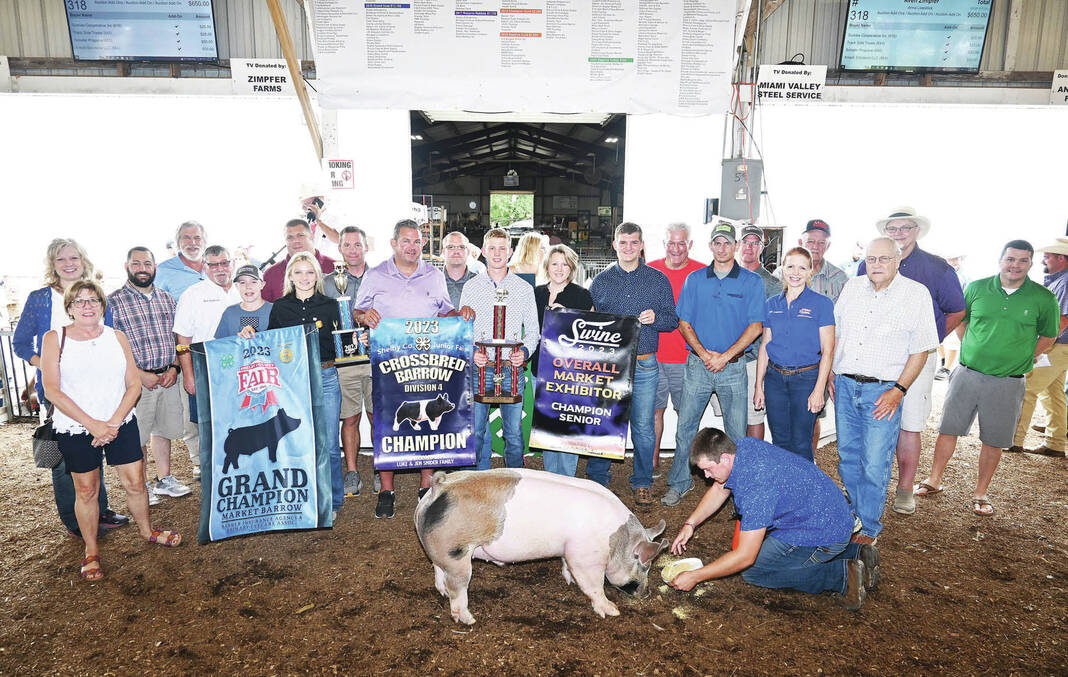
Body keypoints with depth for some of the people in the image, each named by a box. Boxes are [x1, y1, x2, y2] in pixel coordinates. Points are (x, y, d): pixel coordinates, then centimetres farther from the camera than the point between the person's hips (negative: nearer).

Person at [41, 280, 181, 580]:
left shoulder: (117, 337, 4)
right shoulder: (54, 339, -3)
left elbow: (134, 384, 1)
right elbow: (52, 390, -10)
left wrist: (114, 422, -12)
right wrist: (93, 424, -17)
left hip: (121, 424, 2)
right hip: (75, 429, -2)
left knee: (135, 482, 5)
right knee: (86, 489, 7)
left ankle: (146, 530, 30)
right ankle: (91, 551, 24)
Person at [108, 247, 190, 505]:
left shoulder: (167, 299, 11)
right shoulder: (114, 301, -5)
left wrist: (174, 368, -1)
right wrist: (140, 374, -14)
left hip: (168, 377, 4)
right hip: (137, 379, -4)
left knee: (164, 428, 14)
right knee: (138, 435, 4)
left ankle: (164, 479, 28)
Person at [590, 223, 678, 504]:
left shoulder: (658, 279, 7)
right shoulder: (601, 281, 10)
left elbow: (673, 320, 8)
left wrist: (655, 318, -13)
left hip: (644, 366, -1)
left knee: (643, 427, 3)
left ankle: (642, 483, 19)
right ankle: (597, 480, 21)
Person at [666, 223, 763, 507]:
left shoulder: (751, 281, 1)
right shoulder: (695, 279, 7)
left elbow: (756, 326, -5)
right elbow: (684, 323, 6)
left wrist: (724, 356, -12)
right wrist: (703, 353, -8)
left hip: (733, 367, -2)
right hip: (697, 364, 2)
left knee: (737, 432, 4)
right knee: (685, 425, 6)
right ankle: (679, 483, 19)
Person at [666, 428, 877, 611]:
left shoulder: (755, 487, -32)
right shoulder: (740, 447, -6)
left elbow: (745, 557, -27)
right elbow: (719, 490, 13)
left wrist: (694, 576, -20)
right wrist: (690, 524, 4)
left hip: (825, 535, -9)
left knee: (751, 571, -5)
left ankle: (842, 575, -7)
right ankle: (856, 553, 17)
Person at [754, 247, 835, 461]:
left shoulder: (822, 303, -3)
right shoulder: (771, 304, 8)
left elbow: (827, 351, -6)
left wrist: (819, 389, -12)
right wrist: (759, 386, 8)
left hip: (806, 378, -4)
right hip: (775, 377, 4)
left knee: (800, 444, -1)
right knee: (779, 441, 10)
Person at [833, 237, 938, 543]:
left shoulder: (916, 294, -5)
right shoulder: (852, 287, 7)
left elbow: (921, 349, -5)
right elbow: (835, 333, 15)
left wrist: (899, 390, -12)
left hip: (883, 391, -4)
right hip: (845, 385, 4)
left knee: (875, 465, -1)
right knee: (848, 457, 13)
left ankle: (869, 527, 16)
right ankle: (854, 515, 32)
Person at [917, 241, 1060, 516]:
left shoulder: (1044, 299, -4)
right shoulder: (977, 288, 0)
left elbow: (1047, 337, 9)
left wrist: (1020, 361, 3)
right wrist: (970, 350, 8)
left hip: (1008, 383, -1)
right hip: (967, 374, 1)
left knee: (993, 441, 8)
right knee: (948, 429, 7)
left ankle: (980, 493, 23)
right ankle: (934, 481, 22)